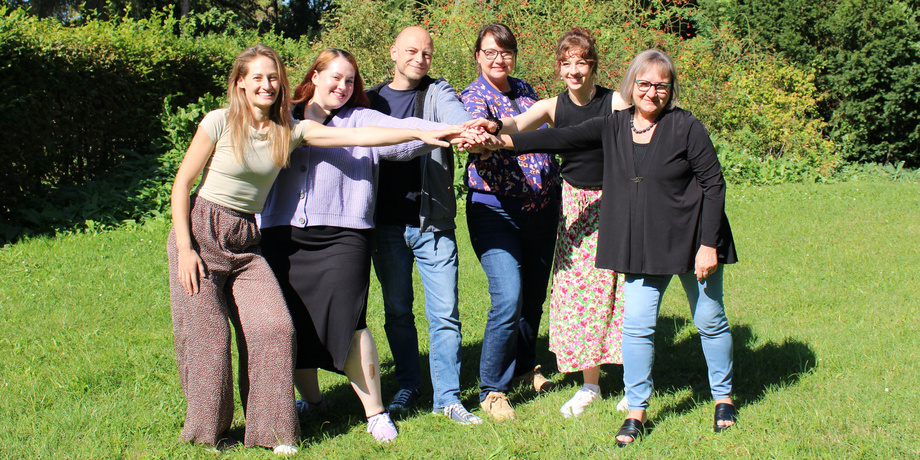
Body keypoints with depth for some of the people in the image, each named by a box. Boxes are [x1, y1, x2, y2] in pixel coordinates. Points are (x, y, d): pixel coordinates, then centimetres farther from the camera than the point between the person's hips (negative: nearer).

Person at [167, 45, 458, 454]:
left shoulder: (289, 130, 2)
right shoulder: (220, 122, -9)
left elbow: (357, 136, -5)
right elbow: (182, 182, -5)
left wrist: (421, 134, -12)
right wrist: (185, 248, -11)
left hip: (246, 242, 4)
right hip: (201, 233, -4)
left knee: (273, 327, -10)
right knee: (206, 336, -5)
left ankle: (271, 430, 4)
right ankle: (208, 433, 14)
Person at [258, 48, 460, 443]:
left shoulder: (361, 121, 10)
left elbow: (402, 133, -6)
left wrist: (449, 133, -22)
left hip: (341, 236, -3)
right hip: (282, 237, 3)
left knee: (348, 322, -13)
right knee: (289, 325, 5)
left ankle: (375, 413, -2)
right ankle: (311, 399, 29)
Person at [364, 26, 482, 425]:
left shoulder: (438, 94, 3)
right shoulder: (371, 100, 9)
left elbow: (458, 119, -19)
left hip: (433, 223, -2)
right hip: (386, 224, 2)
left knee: (444, 313, -1)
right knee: (397, 311, 11)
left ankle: (447, 396, 9)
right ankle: (408, 385, 27)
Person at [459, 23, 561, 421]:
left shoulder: (524, 90, 11)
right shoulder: (474, 97, -7)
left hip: (542, 206, 6)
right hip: (496, 211, -6)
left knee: (534, 295, 15)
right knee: (509, 300, -16)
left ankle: (525, 365, 39)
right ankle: (491, 390, -2)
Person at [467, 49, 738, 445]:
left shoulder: (686, 127, -10)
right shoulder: (615, 127, 2)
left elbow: (714, 184, -9)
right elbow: (564, 139, -1)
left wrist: (708, 245, -13)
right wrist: (504, 141, -10)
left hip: (693, 240, -3)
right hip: (644, 247, 3)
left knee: (710, 322, 10)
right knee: (637, 324, -3)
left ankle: (723, 398, 30)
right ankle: (636, 411, 9)